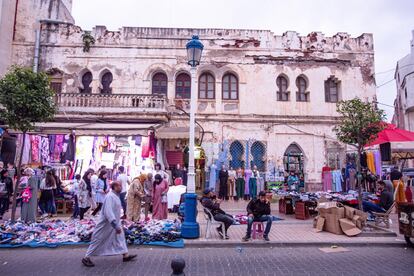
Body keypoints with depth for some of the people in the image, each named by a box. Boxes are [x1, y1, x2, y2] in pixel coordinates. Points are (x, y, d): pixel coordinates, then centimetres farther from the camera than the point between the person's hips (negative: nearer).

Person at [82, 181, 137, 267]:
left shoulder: (116, 196, 4)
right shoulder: (110, 197, -27)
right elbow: (108, 212, -34)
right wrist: (116, 226, -34)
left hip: (114, 222, 9)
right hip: (106, 224, -9)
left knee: (120, 237, 11)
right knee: (98, 241, 4)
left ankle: (125, 255, 19)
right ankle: (86, 258, 20)